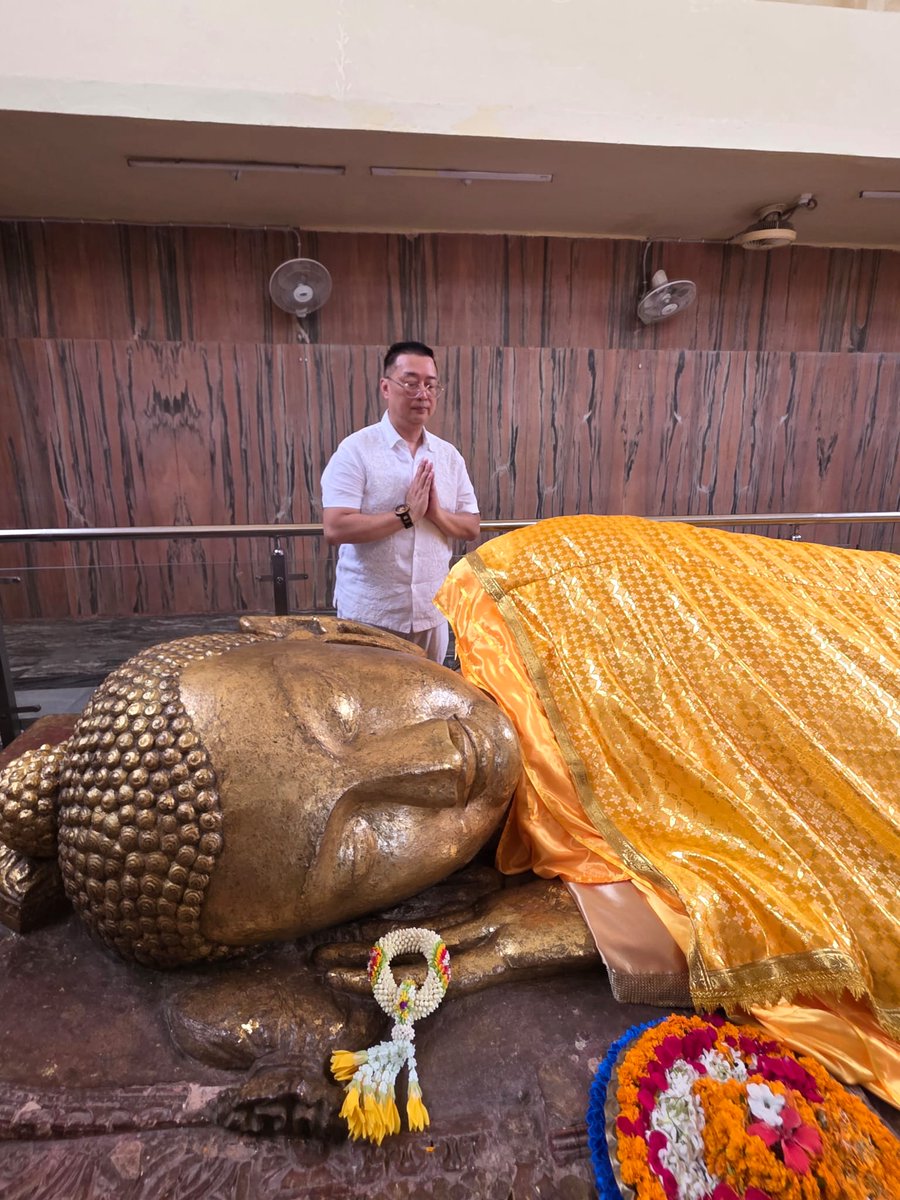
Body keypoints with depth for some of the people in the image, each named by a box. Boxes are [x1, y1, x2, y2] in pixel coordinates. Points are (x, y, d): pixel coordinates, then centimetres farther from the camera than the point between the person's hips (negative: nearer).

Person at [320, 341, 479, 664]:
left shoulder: (449, 455, 5)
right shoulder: (355, 450, -11)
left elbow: (471, 528, 6)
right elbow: (335, 529, -20)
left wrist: (437, 514, -14)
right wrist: (406, 514, -21)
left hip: (432, 611, 5)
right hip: (371, 614, -4)